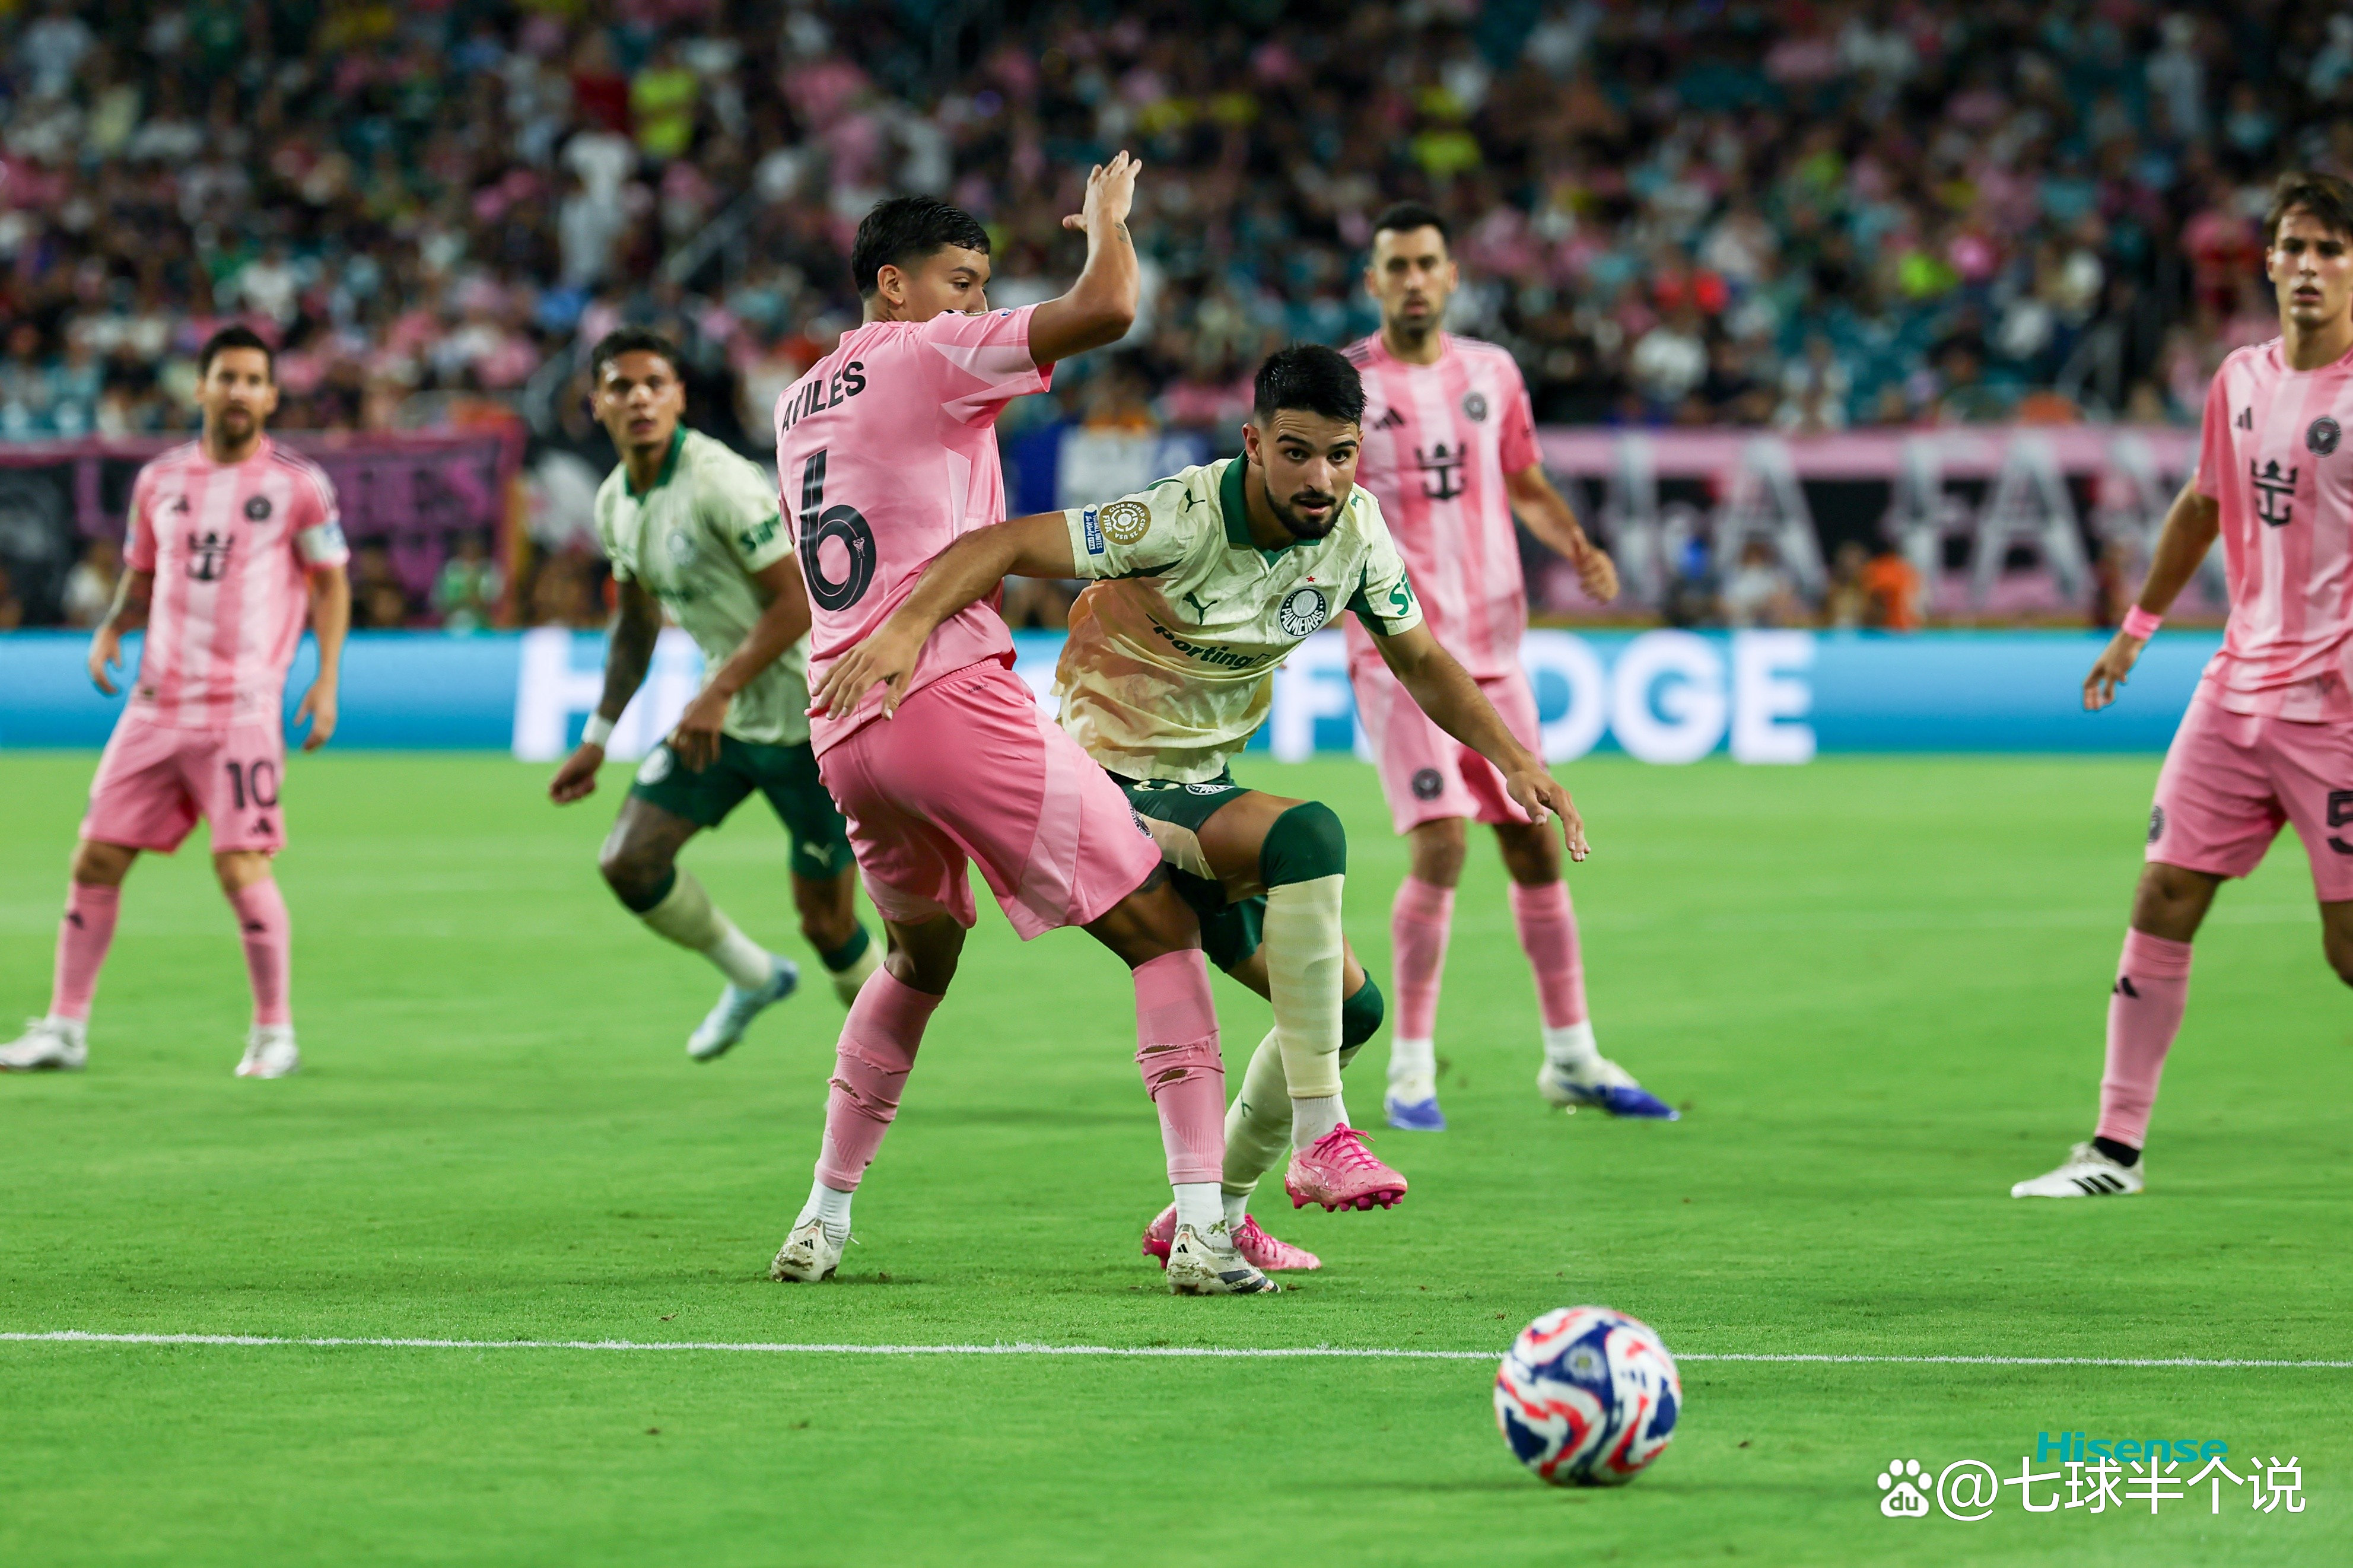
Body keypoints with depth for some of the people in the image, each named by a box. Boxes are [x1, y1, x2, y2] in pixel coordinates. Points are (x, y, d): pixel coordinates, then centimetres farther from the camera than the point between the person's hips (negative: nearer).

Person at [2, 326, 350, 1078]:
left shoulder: (297, 484, -1)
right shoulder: (159, 480, 10)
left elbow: (331, 583, 4)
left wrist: (326, 681, -6)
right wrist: (111, 629, 0)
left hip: (242, 711, -4)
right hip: (156, 706, 4)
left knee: (241, 867, -12)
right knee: (96, 858, 2)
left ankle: (274, 1034, 3)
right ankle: (65, 1028, 11)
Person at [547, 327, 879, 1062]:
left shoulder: (721, 483, -21)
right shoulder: (615, 502, 5)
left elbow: (799, 599, -23)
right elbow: (635, 623, 19)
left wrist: (718, 694, -26)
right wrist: (597, 738, 15)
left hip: (806, 718, -7)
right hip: (724, 716, 8)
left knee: (824, 918, -3)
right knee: (627, 862, -3)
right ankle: (755, 979, 20)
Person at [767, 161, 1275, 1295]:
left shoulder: (800, 403, 21)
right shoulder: (930, 355, -3)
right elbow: (1107, 311, -12)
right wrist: (1107, 217, 6)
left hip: (841, 729, 8)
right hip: (950, 698, -8)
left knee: (920, 954, 30)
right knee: (1163, 933, -3)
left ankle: (821, 1223, 28)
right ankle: (1202, 1230, -15)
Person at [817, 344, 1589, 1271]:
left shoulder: (1355, 529, -5)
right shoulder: (1185, 521, -25)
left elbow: (1421, 662, 11)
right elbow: (1004, 545, -28)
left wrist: (1515, 761, -1)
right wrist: (907, 625, -44)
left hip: (1204, 791, 8)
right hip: (1112, 783, -8)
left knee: (1352, 1009, 6)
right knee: (1308, 833, -33)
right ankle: (1319, 1138, -29)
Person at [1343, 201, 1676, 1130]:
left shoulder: (1492, 374, 9)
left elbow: (1525, 485, 21)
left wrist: (1578, 547, 4)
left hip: (1494, 649, 5)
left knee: (1537, 845, 8)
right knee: (1439, 847, -17)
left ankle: (1572, 1058, 21)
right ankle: (1410, 1069, -5)